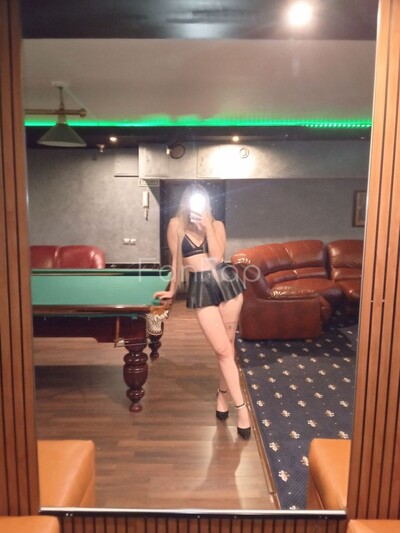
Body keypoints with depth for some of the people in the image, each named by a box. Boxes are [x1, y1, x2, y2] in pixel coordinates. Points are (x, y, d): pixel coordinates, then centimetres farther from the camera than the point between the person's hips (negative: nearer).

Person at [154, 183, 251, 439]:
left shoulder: (217, 224, 6)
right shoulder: (176, 224, 4)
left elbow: (217, 257, -9)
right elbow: (176, 261, 11)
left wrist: (207, 227, -10)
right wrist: (172, 289, 17)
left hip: (226, 282, 1)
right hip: (200, 289, -1)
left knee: (228, 346, 9)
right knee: (223, 350, -4)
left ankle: (222, 394, 31)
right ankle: (242, 407, 6)